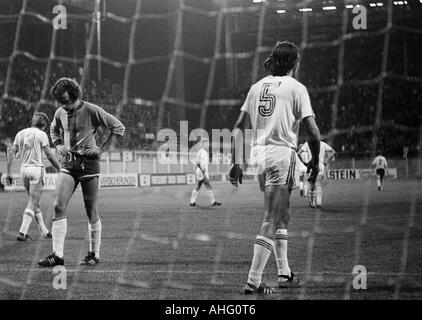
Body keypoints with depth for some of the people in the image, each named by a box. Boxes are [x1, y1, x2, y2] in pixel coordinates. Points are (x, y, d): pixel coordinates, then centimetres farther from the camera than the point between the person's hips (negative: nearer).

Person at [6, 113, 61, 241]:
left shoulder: (20, 134, 11)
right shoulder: (41, 134, -5)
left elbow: (12, 154, 9)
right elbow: (50, 155, -8)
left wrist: (8, 172, 12)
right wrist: (60, 170, 0)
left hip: (24, 169, 6)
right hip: (36, 168, -6)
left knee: (34, 203, 16)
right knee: (32, 204, -4)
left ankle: (44, 231, 22)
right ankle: (22, 233, -12)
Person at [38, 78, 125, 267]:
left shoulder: (92, 111, -10)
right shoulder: (60, 113, 5)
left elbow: (118, 128, -3)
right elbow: (54, 130, 27)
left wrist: (102, 149, -9)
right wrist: (58, 146, 8)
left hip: (89, 163, -4)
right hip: (68, 164, 4)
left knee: (91, 212, 2)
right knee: (59, 206, -11)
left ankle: (94, 255, 15)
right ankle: (57, 255, -11)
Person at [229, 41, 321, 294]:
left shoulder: (257, 87, 13)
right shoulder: (296, 88, -4)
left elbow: (238, 129, 11)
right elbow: (313, 132, -9)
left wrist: (236, 163, 14)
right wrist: (315, 162, 4)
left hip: (258, 155, 6)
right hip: (282, 154, -6)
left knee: (281, 215, 20)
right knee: (271, 222, -7)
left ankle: (285, 273, 25)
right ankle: (253, 281, -12)